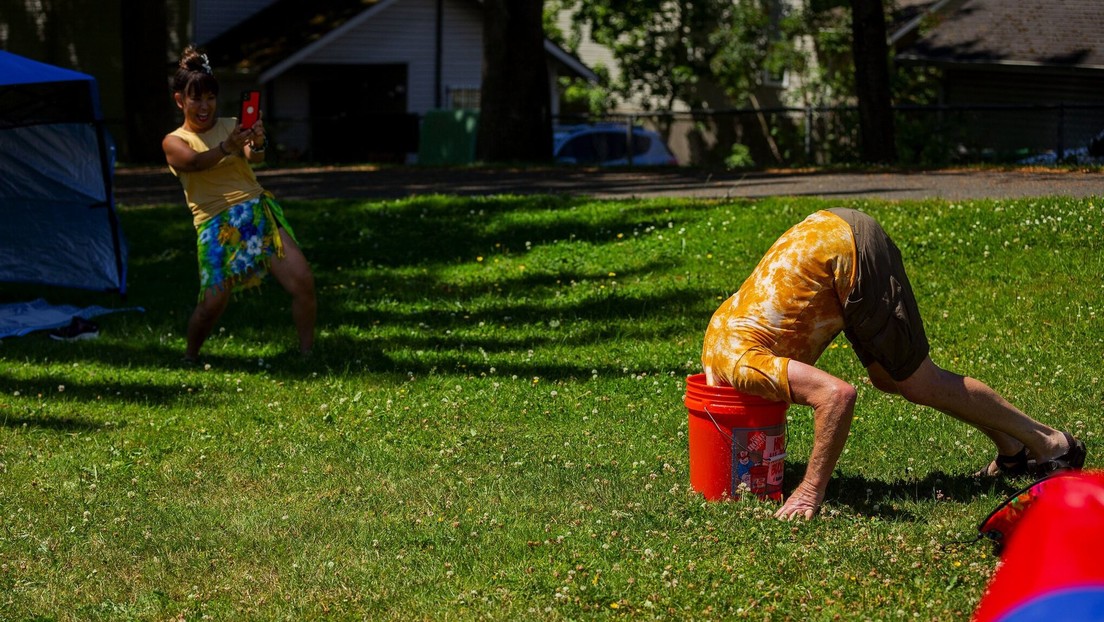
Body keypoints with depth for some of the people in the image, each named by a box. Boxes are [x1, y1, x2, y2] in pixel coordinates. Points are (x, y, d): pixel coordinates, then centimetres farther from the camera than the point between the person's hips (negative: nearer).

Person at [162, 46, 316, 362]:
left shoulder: (231, 126, 12)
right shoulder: (174, 143, 6)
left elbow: (254, 157, -9)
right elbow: (194, 162, -18)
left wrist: (258, 144, -34)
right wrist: (227, 147, -37)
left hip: (258, 210, 2)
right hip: (216, 225, -2)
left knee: (302, 280, -16)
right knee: (213, 303, -14)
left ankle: (308, 354, -5)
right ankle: (190, 357, 13)